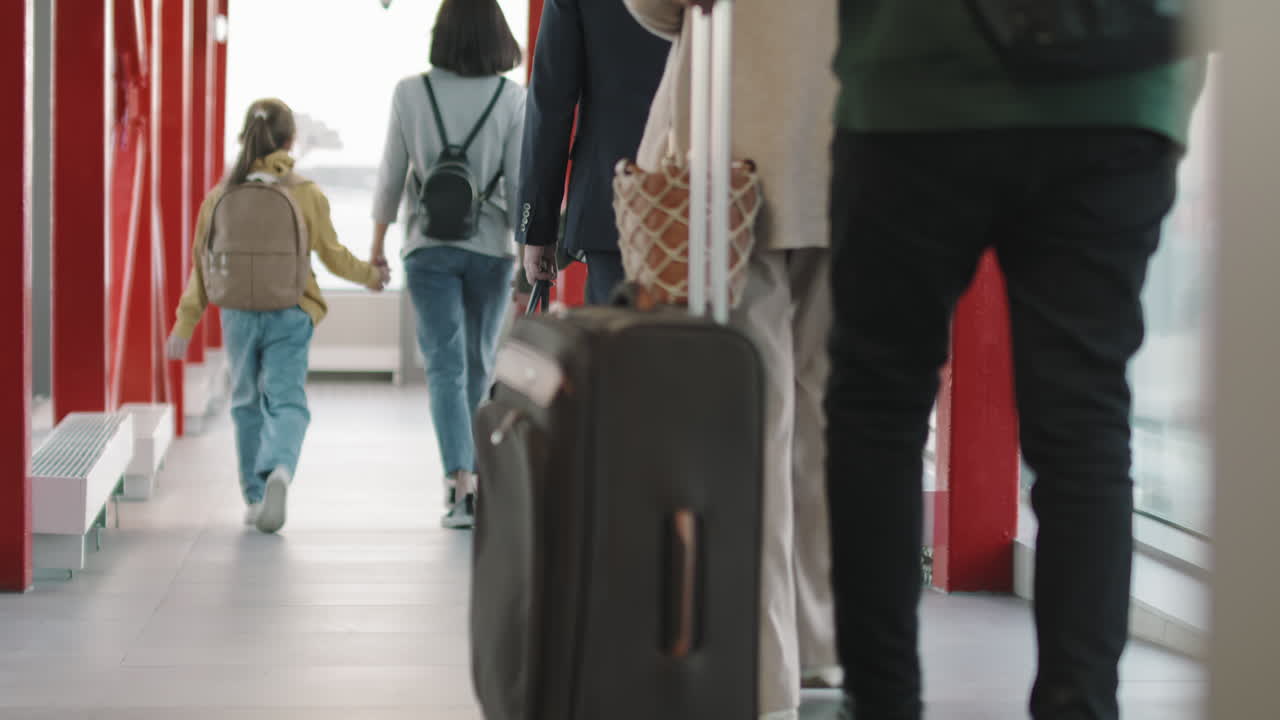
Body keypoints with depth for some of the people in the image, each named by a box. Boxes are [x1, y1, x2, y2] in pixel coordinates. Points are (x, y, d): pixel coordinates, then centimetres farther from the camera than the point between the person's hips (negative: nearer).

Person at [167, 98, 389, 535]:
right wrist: (371, 276, 22)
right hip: (288, 317, -2)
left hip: (238, 315, 2)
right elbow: (333, 255, 2)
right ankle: (279, 469, -32)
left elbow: (203, 267, 3)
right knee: (287, 400, -3)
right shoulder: (306, 194, -5)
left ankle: (255, 498, 19)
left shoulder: (220, 196, 0)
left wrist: (184, 326, 9)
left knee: (247, 404, 16)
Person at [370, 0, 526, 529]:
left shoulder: (411, 93, -4)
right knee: (479, 367, 16)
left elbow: (391, 176, 1)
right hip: (490, 248, 0)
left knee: (445, 365, -2)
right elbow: (520, 182, -7)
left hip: (429, 247, 0)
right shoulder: (512, 99, -6)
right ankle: (470, 479, 26)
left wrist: (377, 244, 13)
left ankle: (460, 481, -18)